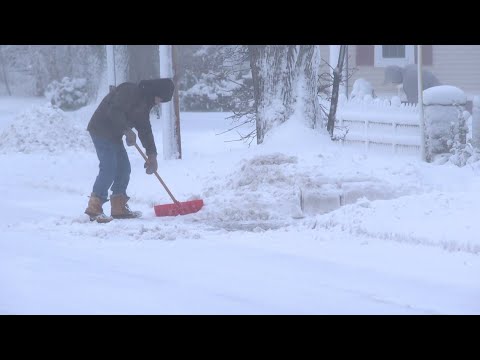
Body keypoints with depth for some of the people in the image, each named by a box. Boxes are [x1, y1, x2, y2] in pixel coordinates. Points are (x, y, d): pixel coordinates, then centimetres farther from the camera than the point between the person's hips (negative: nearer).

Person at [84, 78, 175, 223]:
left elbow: (145, 129, 18)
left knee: (124, 168, 10)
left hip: (114, 134, 10)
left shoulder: (144, 102, 13)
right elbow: (114, 111, -29)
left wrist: (152, 155, 15)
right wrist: (127, 130, -26)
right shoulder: (130, 91, -18)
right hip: (101, 129, -10)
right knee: (108, 168, -17)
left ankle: (119, 208, 17)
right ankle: (94, 209, -18)